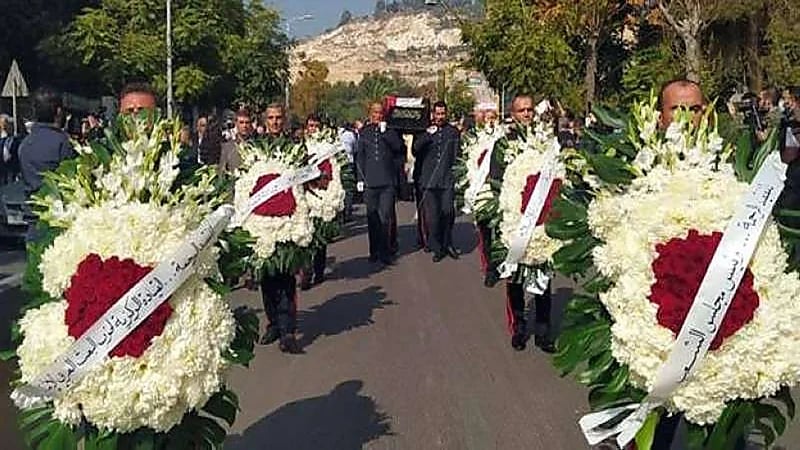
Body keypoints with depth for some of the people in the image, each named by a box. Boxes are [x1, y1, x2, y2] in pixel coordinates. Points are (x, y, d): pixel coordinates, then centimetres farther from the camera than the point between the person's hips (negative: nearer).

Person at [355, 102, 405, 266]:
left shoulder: (390, 132, 7)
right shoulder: (364, 133, 9)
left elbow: (399, 147, -10)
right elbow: (359, 157, 11)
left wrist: (385, 132, -14)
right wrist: (360, 178, 6)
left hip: (387, 181, -1)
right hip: (370, 181, 2)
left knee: (385, 218, -6)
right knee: (372, 218, 7)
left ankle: (385, 252, -1)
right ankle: (374, 251, 15)